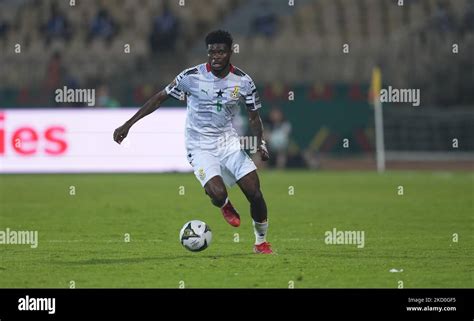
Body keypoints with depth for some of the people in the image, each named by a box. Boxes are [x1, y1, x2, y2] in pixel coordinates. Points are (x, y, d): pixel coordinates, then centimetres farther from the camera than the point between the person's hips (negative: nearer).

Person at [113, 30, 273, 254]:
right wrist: (128, 124, -6)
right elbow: (160, 97, -4)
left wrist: (260, 143, -15)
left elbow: (254, 117, 5)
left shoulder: (243, 82, -6)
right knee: (217, 193, -26)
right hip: (200, 146, -3)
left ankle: (261, 242, 16)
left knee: (255, 193, -8)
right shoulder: (192, 76, -13)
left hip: (228, 141, 3)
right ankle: (225, 206, 14)